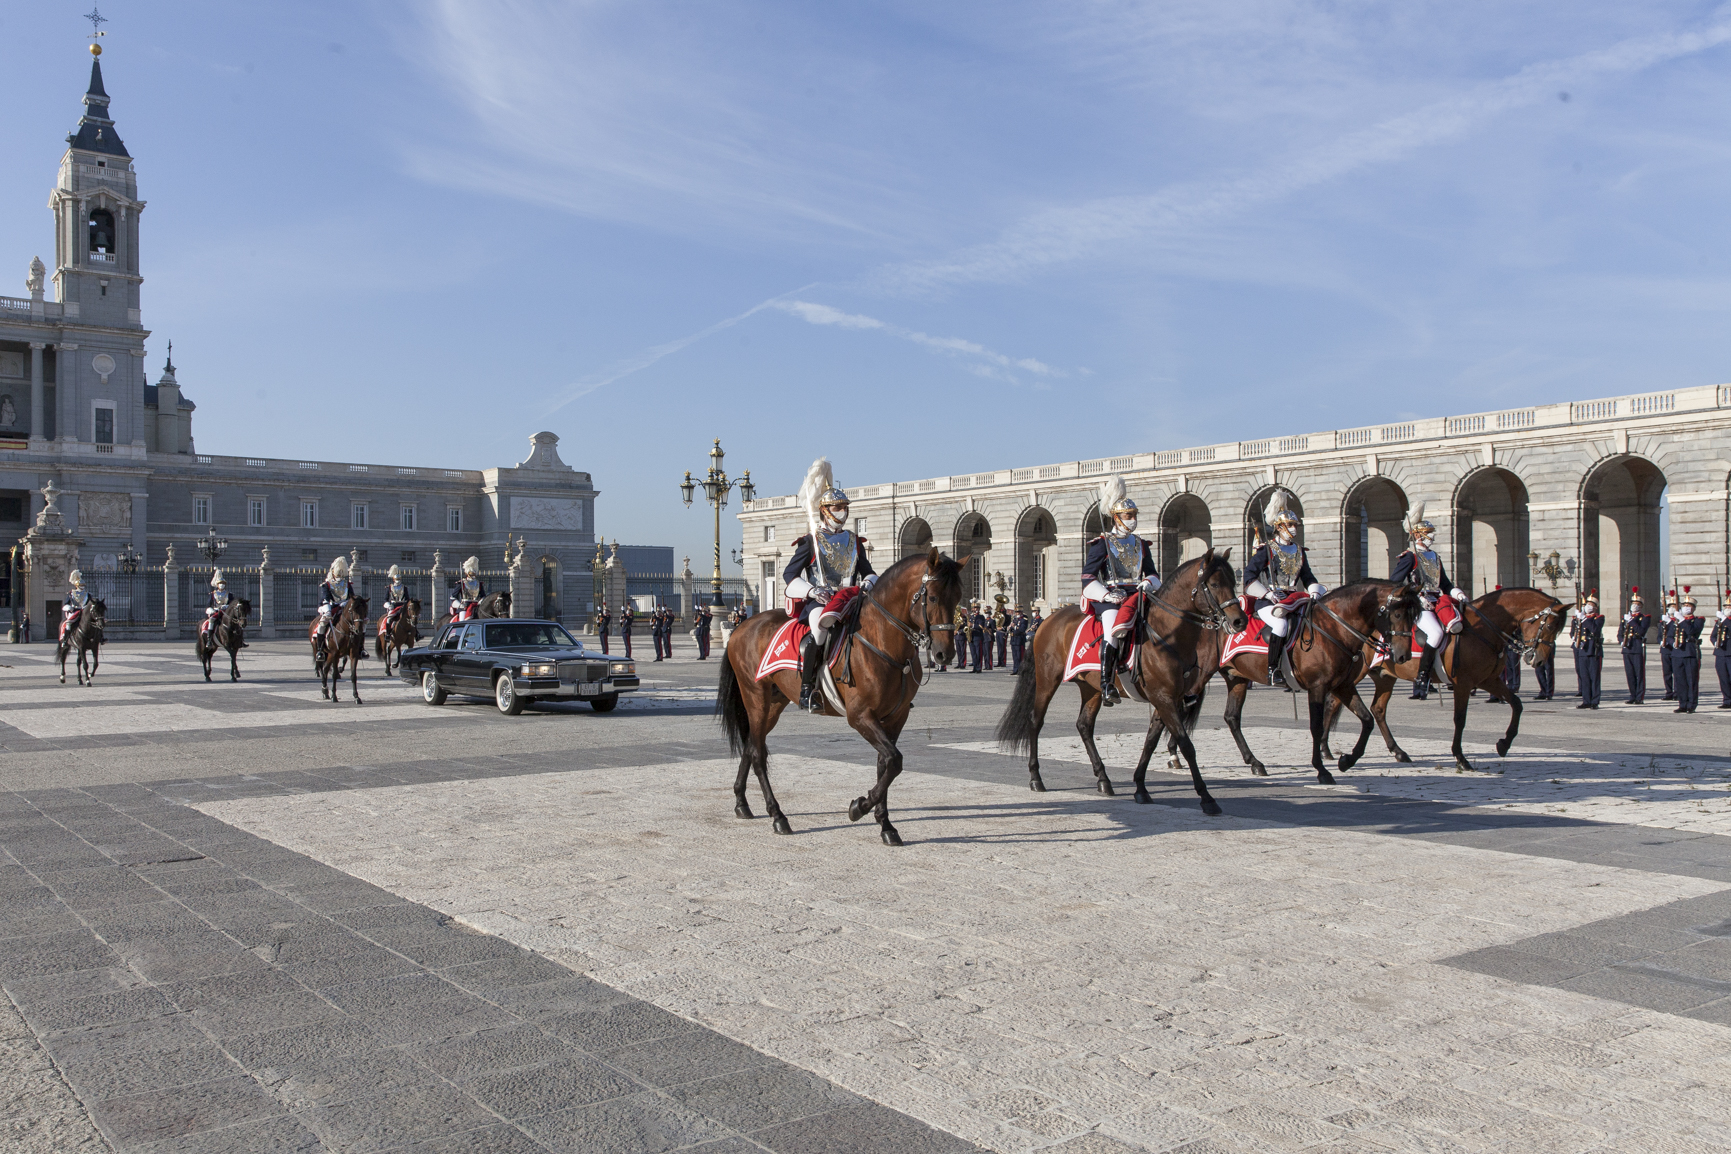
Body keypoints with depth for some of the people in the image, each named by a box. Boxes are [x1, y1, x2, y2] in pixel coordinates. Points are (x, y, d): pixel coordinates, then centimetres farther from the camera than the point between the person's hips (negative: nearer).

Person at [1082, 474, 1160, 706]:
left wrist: (1149, 583, -1)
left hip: (1136, 595, 6)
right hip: (1110, 598, -6)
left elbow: (1153, 574, 24)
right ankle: (1106, 685, -32)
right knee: (1113, 629, -32)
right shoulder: (1102, 544, 4)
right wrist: (1106, 594, -17)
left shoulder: (1140, 545, 21)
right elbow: (1087, 578, -2)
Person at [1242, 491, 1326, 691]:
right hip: (1268, 602, -6)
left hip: (1293, 600, 6)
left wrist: (1314, 593, 1)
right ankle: (1272, 671, -27)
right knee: (1281, 624, -33)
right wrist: (1269, 594, -17)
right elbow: (1249, 575, -8)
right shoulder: (1266, 551, -2)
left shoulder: (1299, 551, 17)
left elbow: (1308, 577, 22)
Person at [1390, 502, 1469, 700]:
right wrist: (1417, 598, -17)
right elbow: (1394, 584, -8)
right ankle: (1421, 680, -26)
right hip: (1418, 606, -8)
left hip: (1438, 601, 8)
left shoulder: (1435, 558, 22)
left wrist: (1456, 592, 4)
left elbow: (1445, 584, 26)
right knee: (1435, 632, -29)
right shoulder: (1409, 557, -1)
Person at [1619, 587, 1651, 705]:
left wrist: (1631, 621, -16)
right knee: (1630, 674, 7)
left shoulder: (1645, 617, 0)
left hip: (1638, 648, -5)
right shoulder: (1625, 617, 16)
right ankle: (1633, 696, 14)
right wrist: (1621, 641, -2)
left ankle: (1640, 698, -1)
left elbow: (1641, 631, -16)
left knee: (1639, 674, -3)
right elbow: (1620, 633, 17)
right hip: (1627, 649, 5)